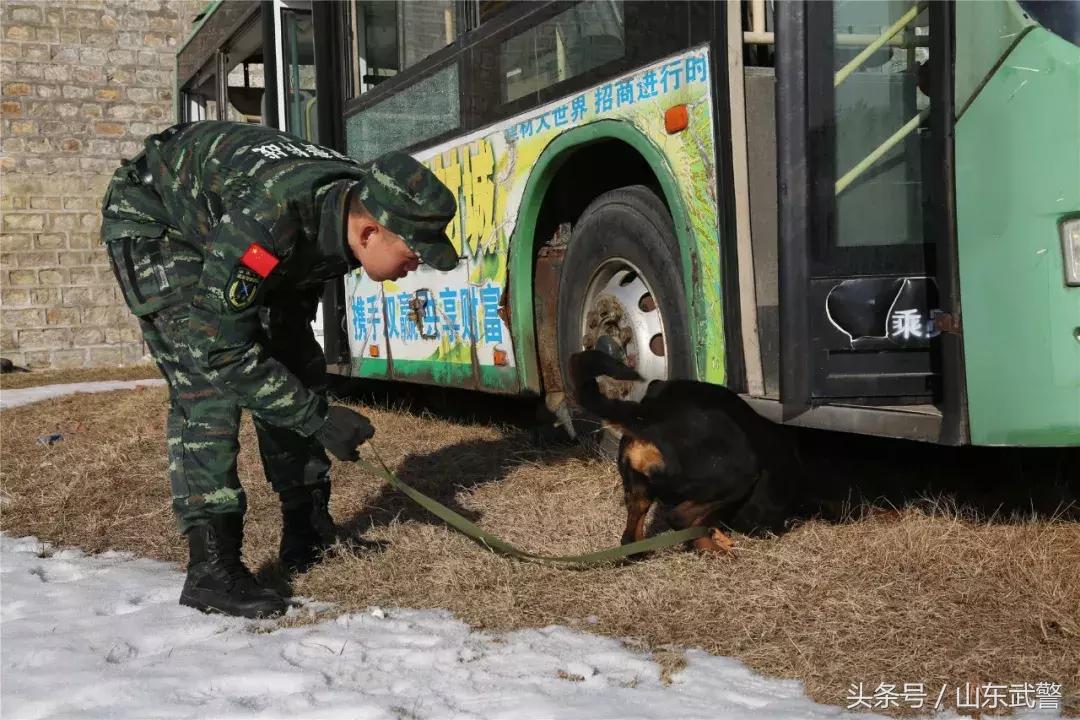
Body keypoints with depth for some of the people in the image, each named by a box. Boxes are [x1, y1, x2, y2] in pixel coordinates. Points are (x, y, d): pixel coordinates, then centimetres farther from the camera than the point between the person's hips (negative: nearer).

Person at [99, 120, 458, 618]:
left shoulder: (355, 206, -19)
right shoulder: (266, 220, -44)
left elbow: (300, 298, 1)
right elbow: (223, 349, -37)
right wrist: (318, 419, -32)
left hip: (221, 218, 8)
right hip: (153, 221, -7)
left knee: (298, 366, 3)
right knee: (206, 384, -20)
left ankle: (308, 531, 16)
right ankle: (211, 568, -17)